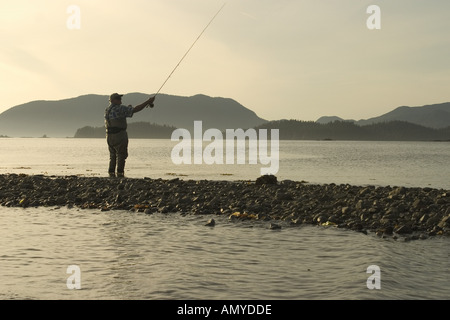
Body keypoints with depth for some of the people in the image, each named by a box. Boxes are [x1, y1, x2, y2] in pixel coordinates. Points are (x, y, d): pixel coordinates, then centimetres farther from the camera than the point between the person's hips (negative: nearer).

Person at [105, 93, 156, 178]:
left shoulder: (107, 110, 11)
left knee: (113, 156, 15)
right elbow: (135, 109, -16)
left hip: (109, 136, 7)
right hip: (119, 136, -7)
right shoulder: (120, 109, -12)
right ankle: (120, 174, -3)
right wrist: (148, 102, -13)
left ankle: (111, 174, 13)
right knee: (121, 156, 0)